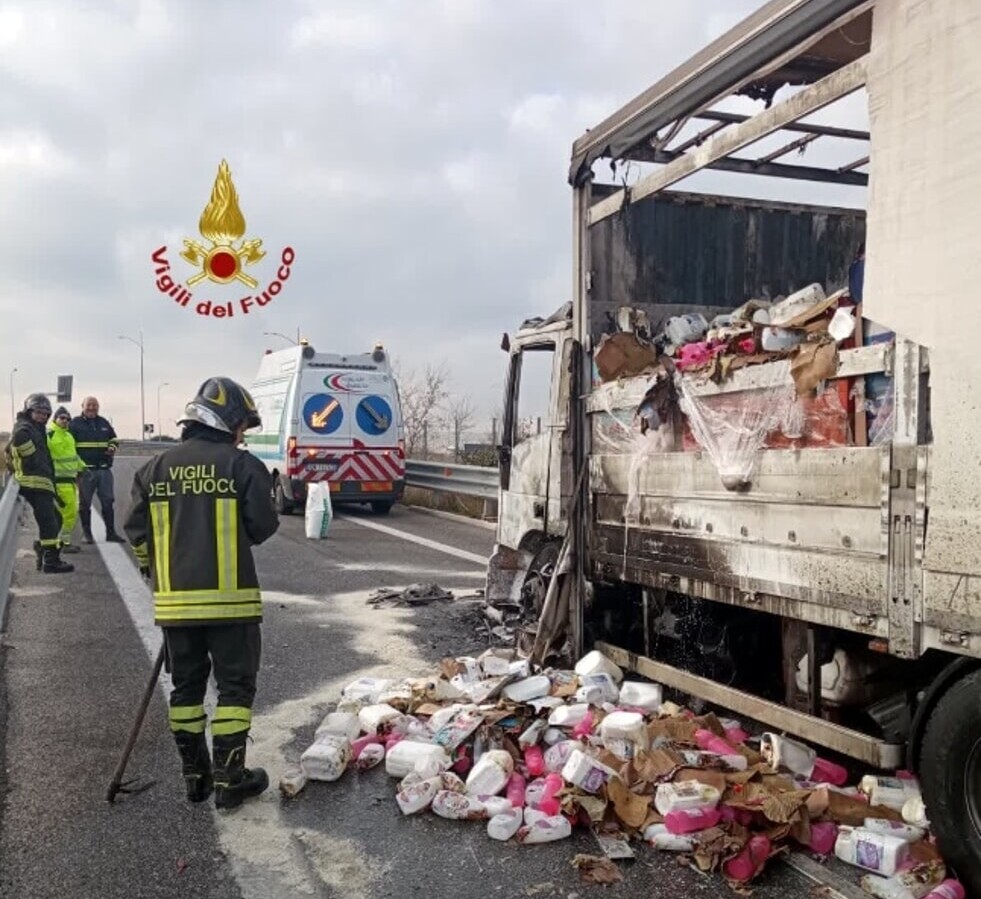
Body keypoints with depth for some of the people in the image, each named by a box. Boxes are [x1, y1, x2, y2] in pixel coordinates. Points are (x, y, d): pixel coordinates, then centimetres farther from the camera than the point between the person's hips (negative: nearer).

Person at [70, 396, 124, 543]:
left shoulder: (104, 423, 15)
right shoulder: (75, 423, 0)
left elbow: (113, 439, 27)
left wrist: (112, 447, 5)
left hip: (104, 469, 4)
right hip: (85, 470, -4)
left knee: (108, 501, 5)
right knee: (85, 503, 3)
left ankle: (111, 532, 11)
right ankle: (86, 533, 13)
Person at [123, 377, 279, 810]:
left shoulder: (155, 468, 5)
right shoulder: (243, 465, -8)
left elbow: (136, 529, 7)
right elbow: (262, 528, -7)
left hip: (174, 599, 4)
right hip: (230, 598, -4)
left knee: (186, 685, 16)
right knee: (235, 685, 7)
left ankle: (195, 775, 24)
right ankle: (229, 778, 9)